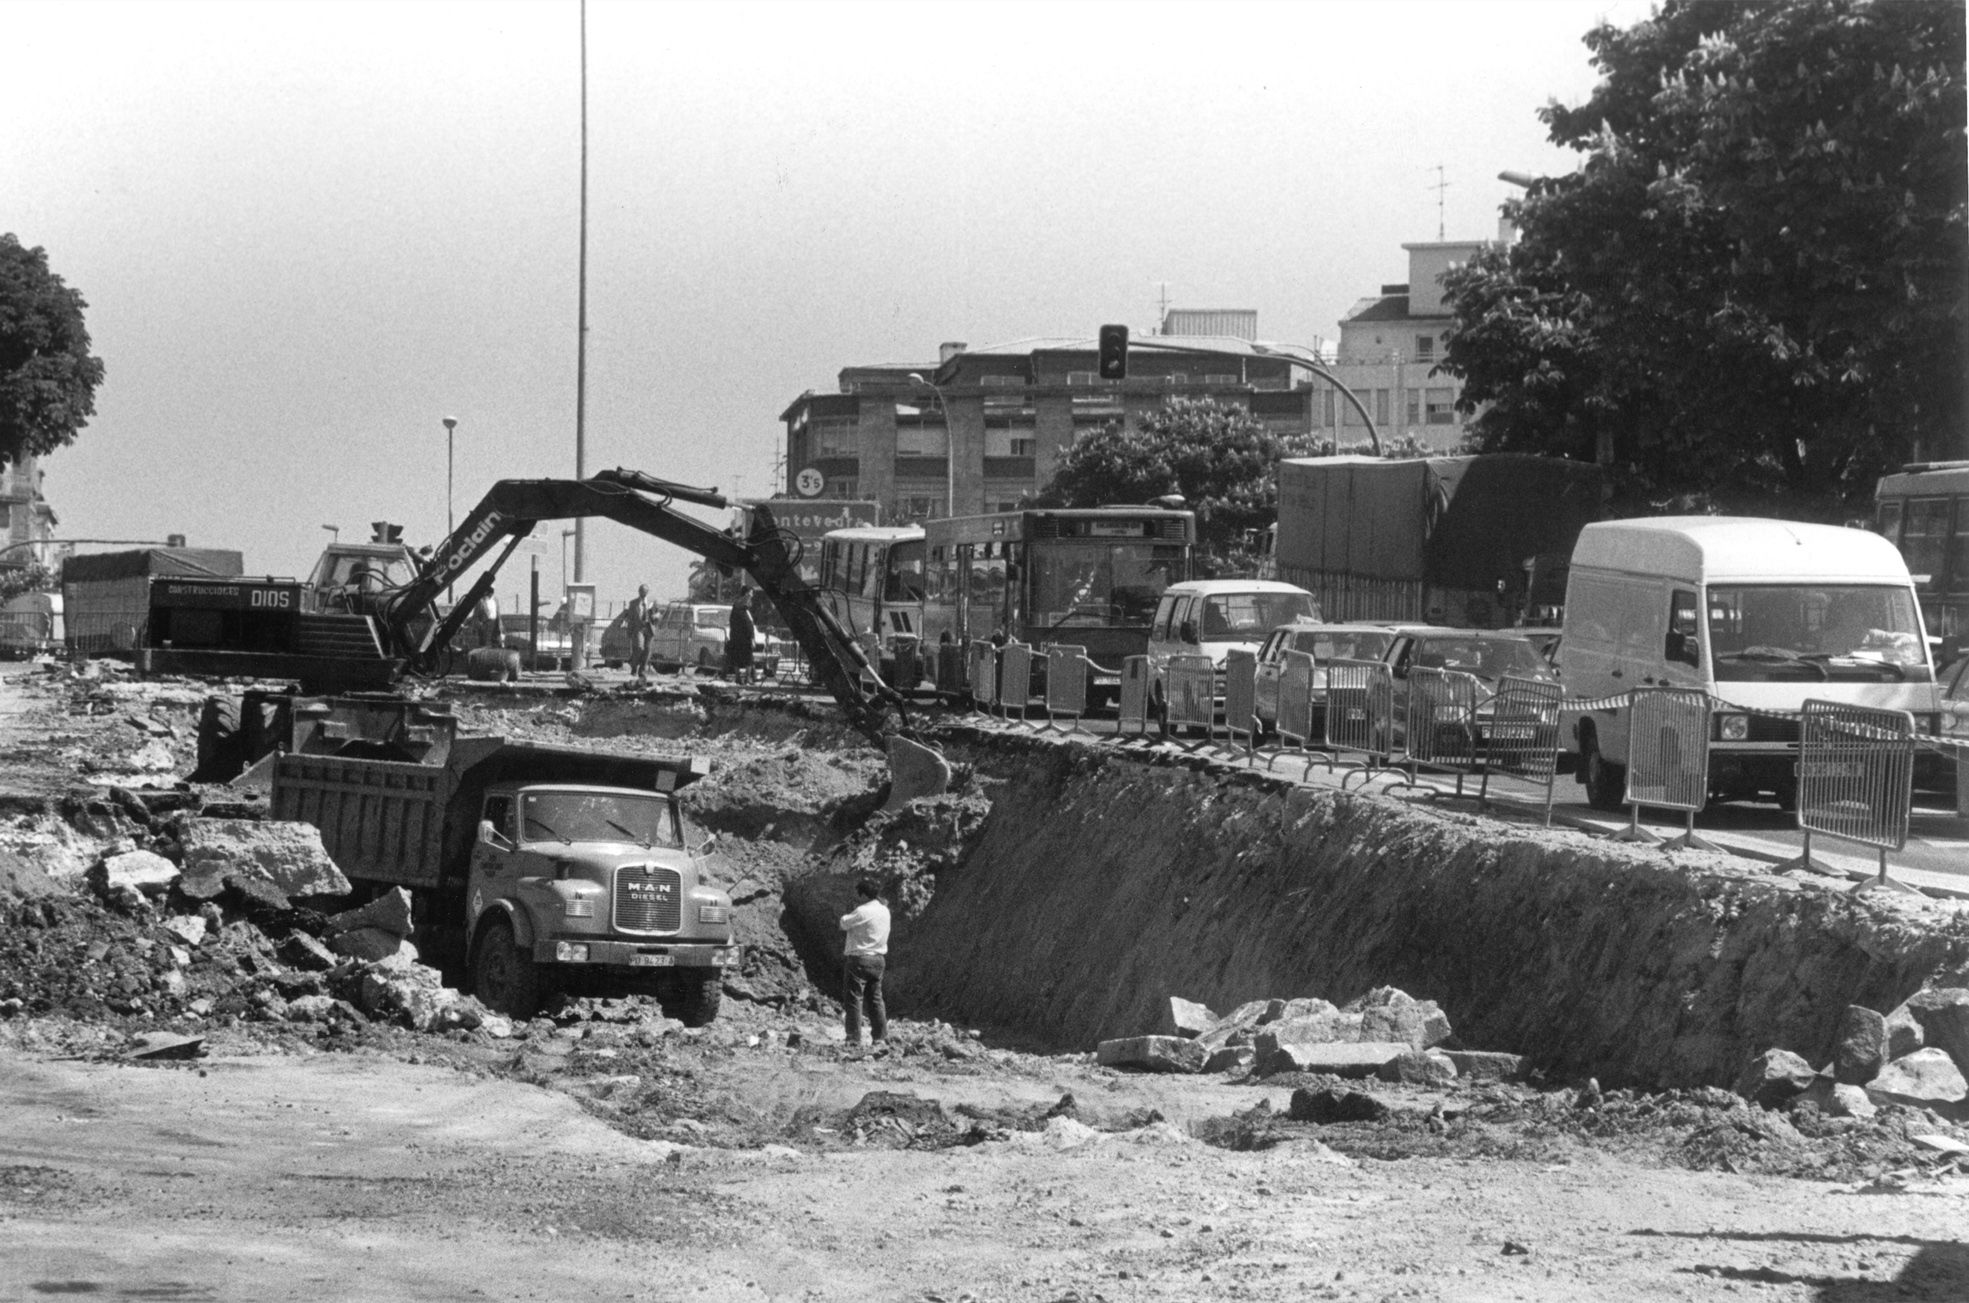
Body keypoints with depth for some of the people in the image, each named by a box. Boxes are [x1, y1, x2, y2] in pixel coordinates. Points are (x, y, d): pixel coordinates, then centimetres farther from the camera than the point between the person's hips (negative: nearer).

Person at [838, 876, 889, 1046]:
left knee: (854, 999, -3)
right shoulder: (884, 911, 8)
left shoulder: (862, 911, -18)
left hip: (859, 959, -8)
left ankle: (854, 1038, -5)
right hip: (878, 958, 8)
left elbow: (844, 924, -9)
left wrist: (847, 915, 6)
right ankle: (880, 1036, 15)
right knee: (875, 998, 14)